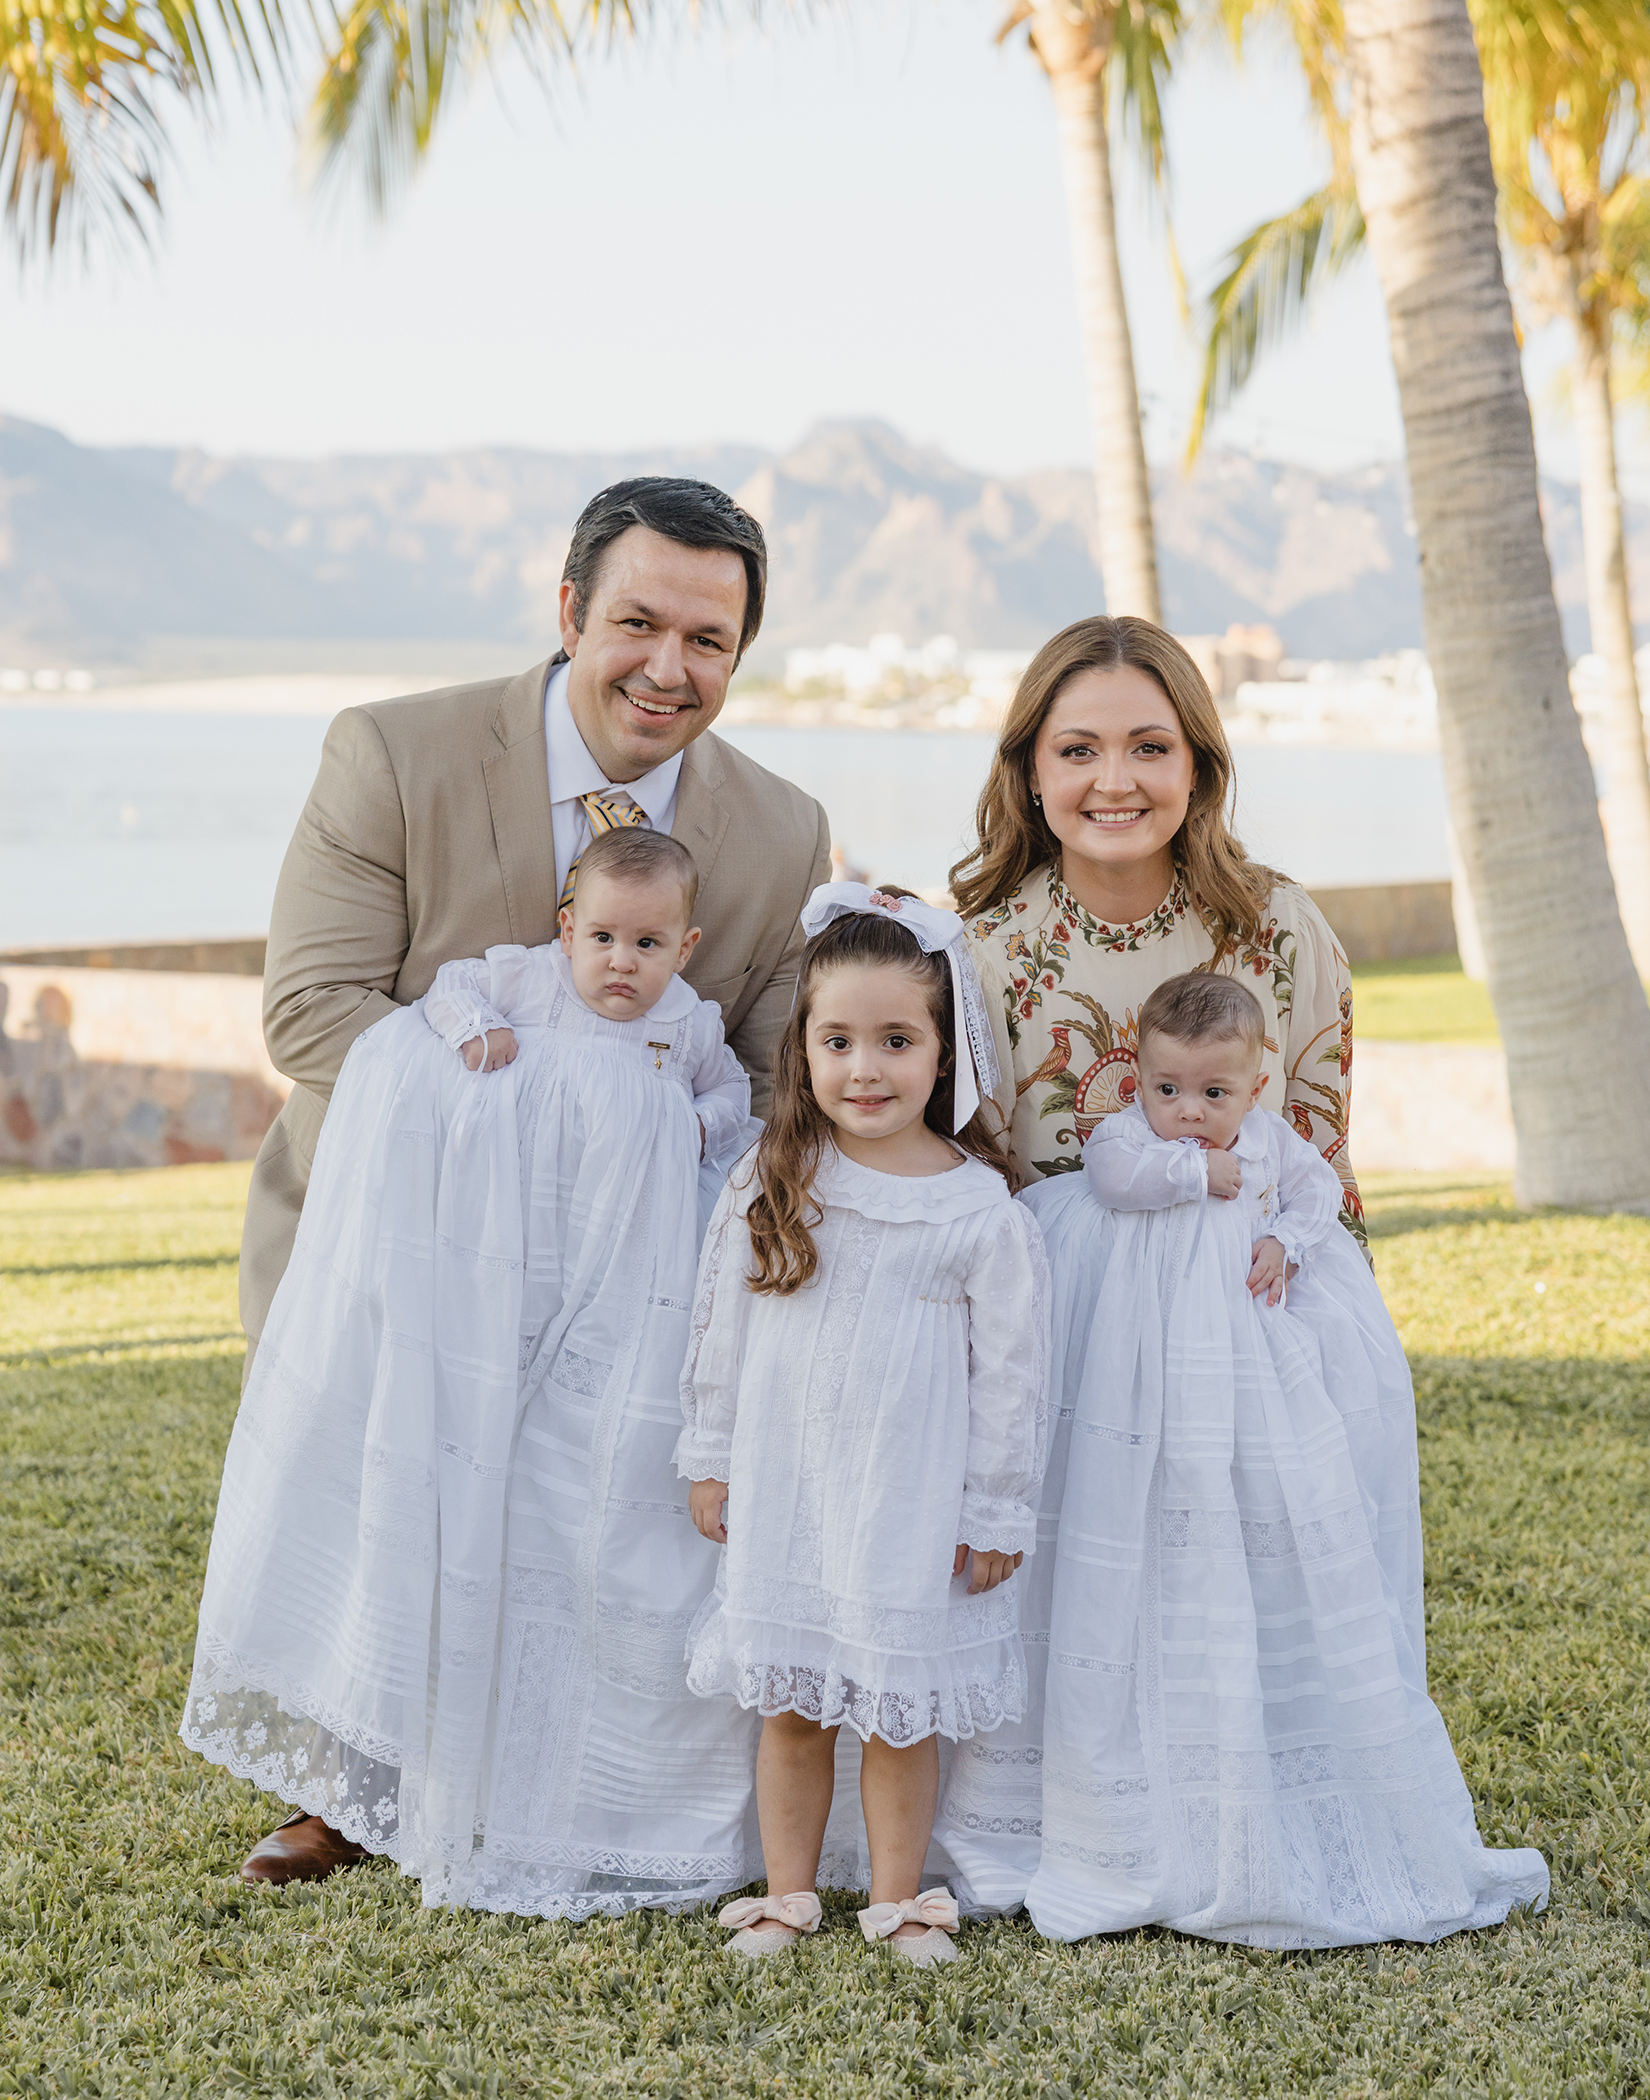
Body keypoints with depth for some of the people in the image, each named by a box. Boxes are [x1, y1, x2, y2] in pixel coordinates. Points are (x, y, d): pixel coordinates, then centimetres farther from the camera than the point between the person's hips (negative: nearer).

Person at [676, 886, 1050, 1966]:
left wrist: (997, 1512, -3)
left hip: (913, 1500, -2)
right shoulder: (768, 1184, 0)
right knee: (787, 1700, 10)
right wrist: (711, 1458, 9)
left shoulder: (980, 1208, -9)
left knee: (900, 1703, 6)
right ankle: (788, 1893, 23)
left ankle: (899, 1898, 21)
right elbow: (721, 1322, 8)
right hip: (783, 1487, 3)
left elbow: (1011, 1369, -4)